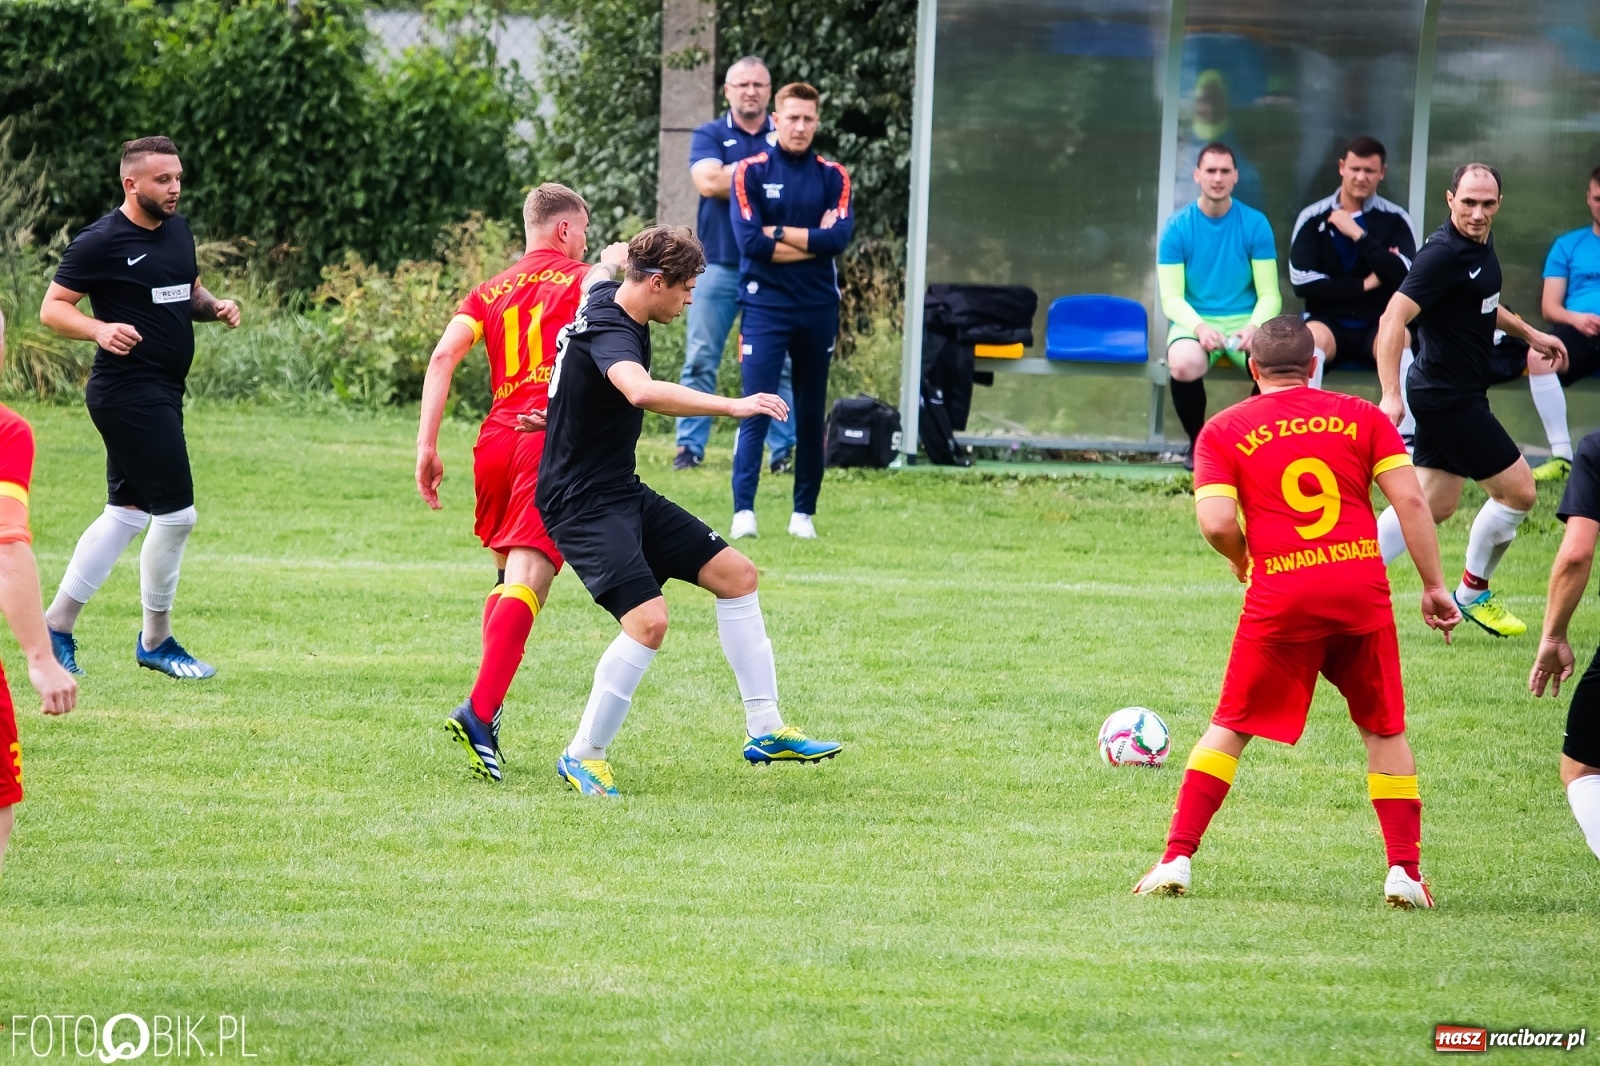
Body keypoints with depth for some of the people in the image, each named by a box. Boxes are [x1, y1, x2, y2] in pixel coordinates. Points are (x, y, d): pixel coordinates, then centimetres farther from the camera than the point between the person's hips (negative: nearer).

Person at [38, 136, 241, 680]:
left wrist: (214, 306, 3)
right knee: (177, 512, -7)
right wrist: (99, 329, -29)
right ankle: (156, 642, 7)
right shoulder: (101, 242, -13)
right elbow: (52, 308, -11)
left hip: (163, 391, 9)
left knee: (127, 513, 12)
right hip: (129, 388, -9)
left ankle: (56, 627, 19)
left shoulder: (178, 230, 11)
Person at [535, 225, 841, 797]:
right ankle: (583, 756, -9)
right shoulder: (608, 332, -27)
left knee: (735, 574, 8)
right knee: (648, 618, -25)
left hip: (624, 491, 11)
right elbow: (642, 391, -46)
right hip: (583, 505, -11)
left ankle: (765, 730, 12)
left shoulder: (606, 297, 5)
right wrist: (733, 406, -46)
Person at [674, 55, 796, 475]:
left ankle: (784, 451, 4)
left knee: (779, 364, 0)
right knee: (700, 362, -2)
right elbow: (709, 182, -11)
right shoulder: (709, 136, 7)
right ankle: (690, 448, 2)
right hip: (718, 265, 0)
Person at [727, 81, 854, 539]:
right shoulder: (750, 173, 0)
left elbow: (839, 237, -9)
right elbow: (749, 240, -13)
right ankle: (743, 510, -16)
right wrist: (813, 242, -9)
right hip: (766, 307, -3)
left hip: (818, 308, 3)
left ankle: (804, 513, 15)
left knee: (811, 415, 8)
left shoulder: (832, 177, 6)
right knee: (756, 411, -11)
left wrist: (779, 233, -10)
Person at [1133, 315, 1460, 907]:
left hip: (1279, 597, -1)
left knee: (1229, 729, 12)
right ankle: (1405, 872, 7)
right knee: (1385, 731, 14)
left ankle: (1176, 860, 6)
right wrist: (1434, 586, 5)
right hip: (1362, 591, 1)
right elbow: (1411, 501, 0)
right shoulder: (1361, 416, 9)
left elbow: (1216, 523, -7)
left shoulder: (1223, 431, 6)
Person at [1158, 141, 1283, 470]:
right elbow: (1171, 297, -3)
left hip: (1244, 321, 1)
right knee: (1184, 366, -37)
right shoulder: (1177, 228, 0)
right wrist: (1199, 327, -24)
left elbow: (1269, 295, 0)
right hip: (1194, 322, -1)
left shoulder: (1255, 224, 2)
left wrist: (1253, 327, -22)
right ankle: (1197, 443, -6)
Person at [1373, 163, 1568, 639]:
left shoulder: (1481, 243, 6)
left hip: (1454, 394, 10)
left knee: (1434, 504, 14)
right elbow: (1393, 319, -30)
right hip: (1450, 398, -10)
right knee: (1519, 491, -1)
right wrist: (1391, 395, -37)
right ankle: (1472, 593, 17)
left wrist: (1529, 333, 28)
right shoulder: (1443, 254, -23)